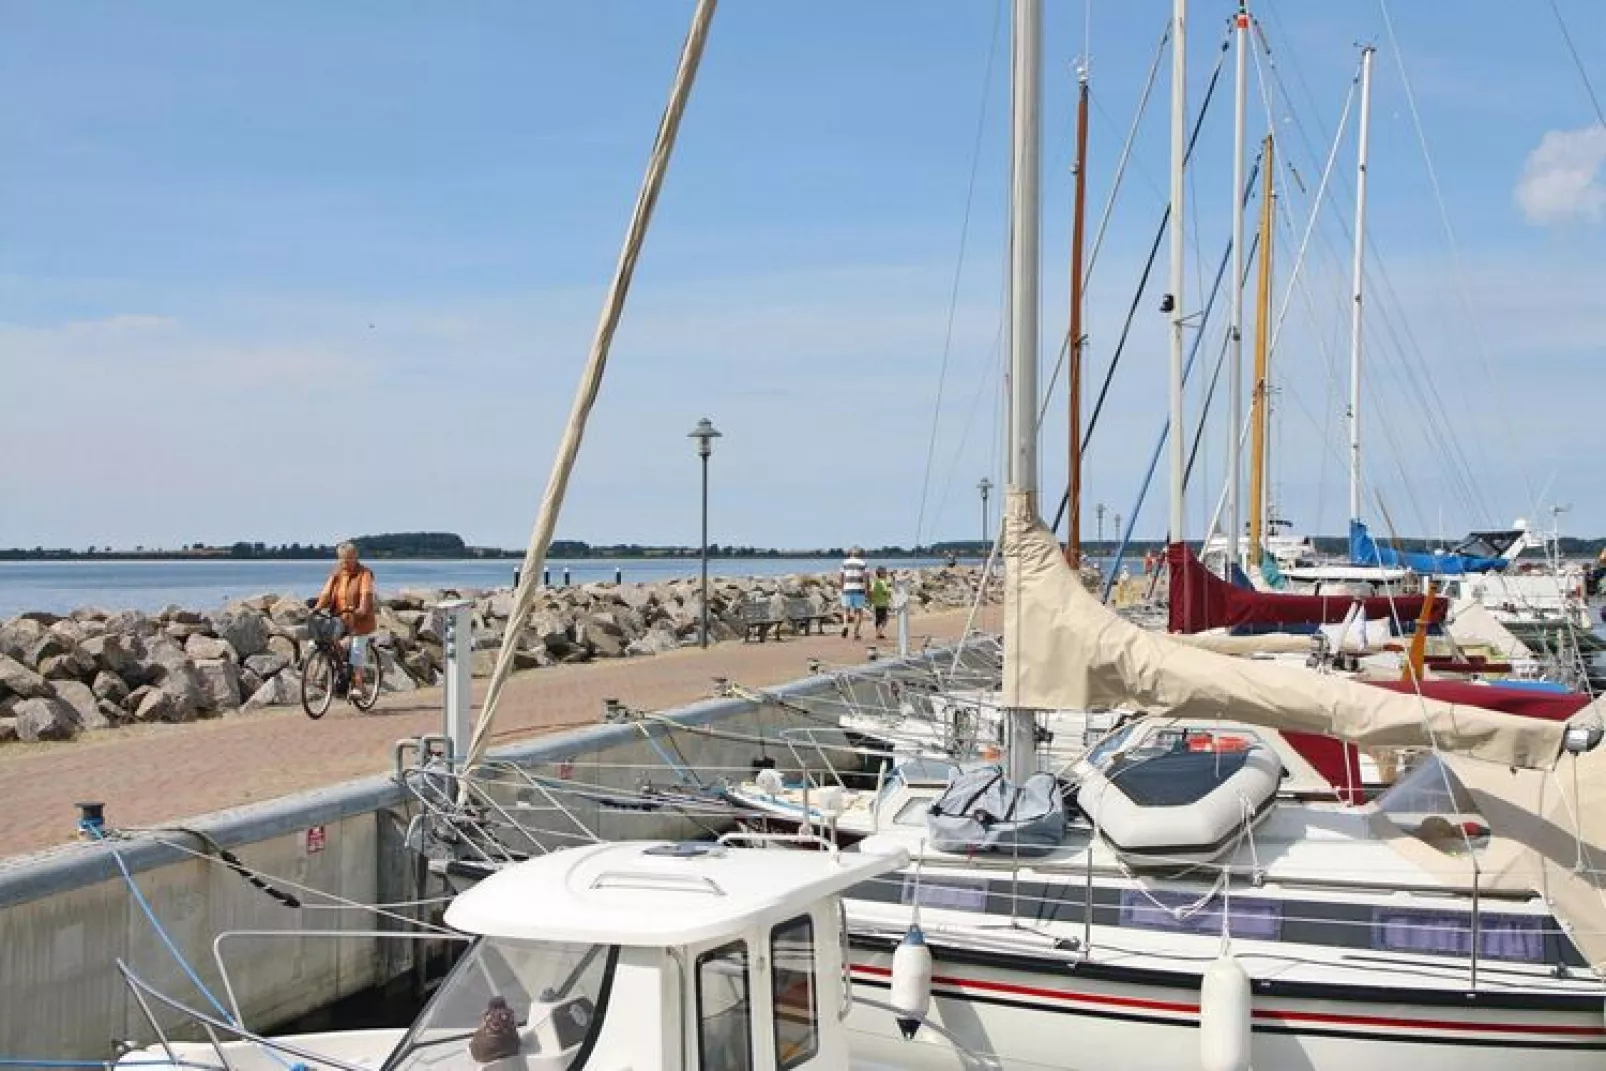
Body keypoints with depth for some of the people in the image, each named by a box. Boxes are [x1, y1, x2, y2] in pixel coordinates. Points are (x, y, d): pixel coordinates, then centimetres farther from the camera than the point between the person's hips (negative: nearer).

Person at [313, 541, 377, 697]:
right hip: (340, 619, 4)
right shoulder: (337, 573, 10)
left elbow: (366, 593, -18)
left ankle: (358, 685, 2)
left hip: (360, 620, -4)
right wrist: (318, 607, -17)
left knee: (357, 650, -7)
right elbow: (327, 592, 1)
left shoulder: (364, 573, -4)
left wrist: (361, 610, -36)